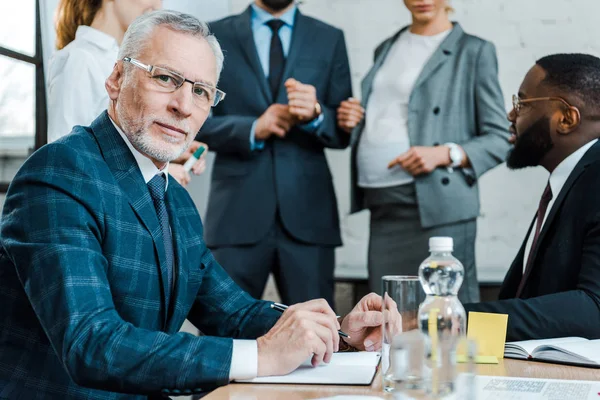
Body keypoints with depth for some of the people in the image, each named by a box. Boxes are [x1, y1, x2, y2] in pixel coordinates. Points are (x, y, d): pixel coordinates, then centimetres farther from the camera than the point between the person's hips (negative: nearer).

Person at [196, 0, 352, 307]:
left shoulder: (329, 39, 10)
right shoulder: (215, 36, 7)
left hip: (307, 212, 1)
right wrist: (253, 129, -13)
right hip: (238, 212, -1)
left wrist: (315, 114, -15)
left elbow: (344, 132, 7)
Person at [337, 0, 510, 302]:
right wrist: (353, 122, 8)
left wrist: (446, 154, -17)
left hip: (436, 206, -5)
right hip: (384, 208, 5)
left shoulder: (474, 51, 2)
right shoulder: (386, 49, 20)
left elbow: (499, 139, -2)